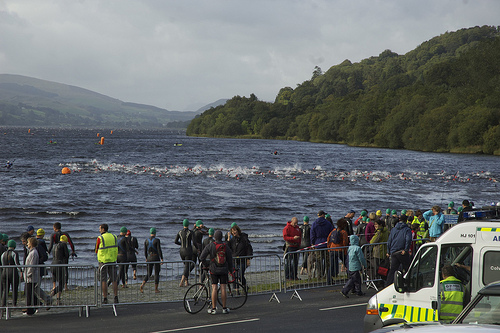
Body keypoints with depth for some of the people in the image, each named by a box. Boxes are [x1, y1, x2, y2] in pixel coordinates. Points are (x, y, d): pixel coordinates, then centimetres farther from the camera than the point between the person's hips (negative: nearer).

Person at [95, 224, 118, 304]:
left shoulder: (100, 238, -9)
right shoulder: (114, 237, 6)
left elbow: (96, 251, -1)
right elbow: (116, 250, 11)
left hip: (103, 261, -4)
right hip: (112, 260, 4)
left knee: (104, 280, 0)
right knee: (114, 280, 8)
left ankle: (105, 298, -2)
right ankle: (116, 297, 5)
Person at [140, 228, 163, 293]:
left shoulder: (146, 241, 3)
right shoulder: (157, 240, -11)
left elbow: (145, 251, 8)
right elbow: (159, 250, -14)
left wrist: (146, 258, 23)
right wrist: (162, 259, -10)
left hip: (149, 258, 4)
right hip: (156, 258, -4)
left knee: (149, 274, 12)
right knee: (157, 274, 7)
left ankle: (142, 285, -13)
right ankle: (156, 289, 7)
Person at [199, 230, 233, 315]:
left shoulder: (210, 246, -6)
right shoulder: (226, 246, 0)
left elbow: (202, 257, -7)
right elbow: (230, 259, 6)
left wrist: (202, 261, 16)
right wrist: (231, 270, 17)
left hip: (214, 270, -2)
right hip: (224, 270, 2)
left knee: (214, 288, -1)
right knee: (223, 288, 4)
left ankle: (214, 308, -1)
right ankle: (224, 308, 7)